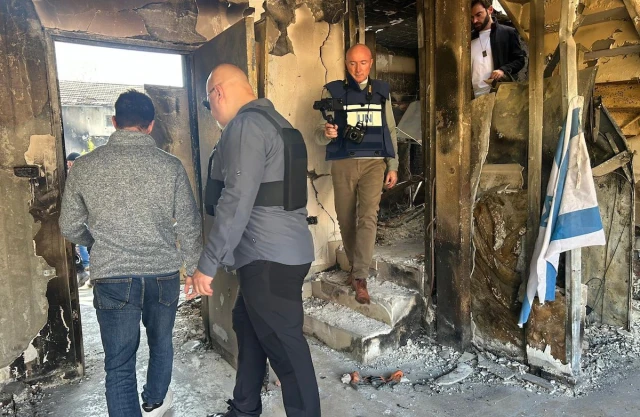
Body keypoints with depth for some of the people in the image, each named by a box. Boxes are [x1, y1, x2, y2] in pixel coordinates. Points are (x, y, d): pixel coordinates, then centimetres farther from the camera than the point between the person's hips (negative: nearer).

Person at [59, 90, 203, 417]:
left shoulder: (84, 167, -3)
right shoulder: (170, 166, -7)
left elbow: (70, 228, 6)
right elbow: (189, 226, -3)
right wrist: (192, 266, 12)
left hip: (112, 277, -1)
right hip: (163, 273, 1)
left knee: (119, 365, 8)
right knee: (161, 343, 24)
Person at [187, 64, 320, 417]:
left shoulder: (246, 125, -14)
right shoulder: (272, 120, 16)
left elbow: (236, 202, -23)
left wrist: (207, 265, -18)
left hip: (270, 258, -11)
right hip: (279, 251, 11)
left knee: (285, 346, 1)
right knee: (248, 328, 22)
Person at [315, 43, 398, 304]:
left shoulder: (382, 91, 12)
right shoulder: (333, 91, 4)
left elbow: (390, 131, 15)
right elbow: (319, 135, -1)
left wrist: (393, 166, 9)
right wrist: (326, 132, -25)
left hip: (374, 162, 1)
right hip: (343, 163, 0)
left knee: (368, 217, -12)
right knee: (346, 219, 6)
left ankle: (360, 278, -9)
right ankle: (354, 267, 26)